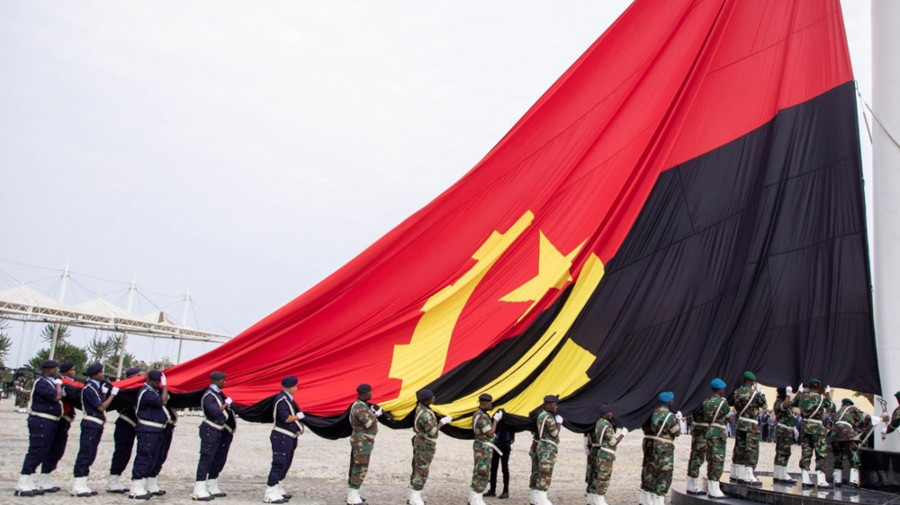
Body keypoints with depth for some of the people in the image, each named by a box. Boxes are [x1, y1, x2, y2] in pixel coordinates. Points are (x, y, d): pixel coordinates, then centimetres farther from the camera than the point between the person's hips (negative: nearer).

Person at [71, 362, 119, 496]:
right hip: (91, 424, -9)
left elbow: (102, 404, 12)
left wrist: (104, 393, -1)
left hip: (97, 425, 9)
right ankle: (78, 486, -5)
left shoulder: (96, 386, 15)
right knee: (85, 454, -8)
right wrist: (112, 394, -7)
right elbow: (101, 407, -13)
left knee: (90, 455, 11)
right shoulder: (89, 388, -13)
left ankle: (83, 485, 17)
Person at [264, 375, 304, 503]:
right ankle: (271, 494, -2)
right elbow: (286, 418, -24)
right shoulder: (282, 400, -17)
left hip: (288, 437, 10)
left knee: (285, 464, 17)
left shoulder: (287, 398, 14)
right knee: (279, 464, -7)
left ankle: (278, 490, 26)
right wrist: (298, 416, -10)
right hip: (282, 437, -10)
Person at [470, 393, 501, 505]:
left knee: (478, 472, 15)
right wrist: (496, 419, -13)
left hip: (481, 446, 11)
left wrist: (495, 418, 10)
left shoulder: (478, 413, 10)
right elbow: (490, 434, -21)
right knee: (482, 473, -7)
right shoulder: (482, 417, -22)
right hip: (484, 448, -11)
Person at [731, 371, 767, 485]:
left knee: (739, 449, 13)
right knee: (751, 450, -2)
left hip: (739, 423, 6)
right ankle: (749, 477, -3)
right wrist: (761, 392, 12)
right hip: (751, 425, -6)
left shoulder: (737, 392, 4)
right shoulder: (754, 393, -12)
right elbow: (764, 406, -2)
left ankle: (736, 474, 19)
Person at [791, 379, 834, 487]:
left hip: (805, 426, 4)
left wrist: (799, 392, 28)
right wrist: (828, 394, 22)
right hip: (817, 427, -4)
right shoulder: (822, 398, -5)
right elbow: (831, 407, 12)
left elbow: (792, 403, 20)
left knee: (806, 452, 9)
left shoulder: (802, 396, 4)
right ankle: (821, 480, -5)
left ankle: (805, 478, 8)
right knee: (820, 454, 0)